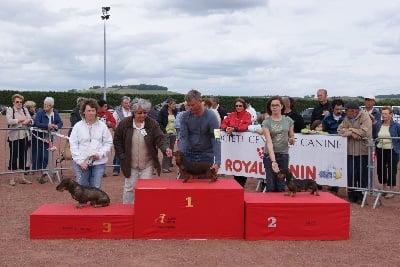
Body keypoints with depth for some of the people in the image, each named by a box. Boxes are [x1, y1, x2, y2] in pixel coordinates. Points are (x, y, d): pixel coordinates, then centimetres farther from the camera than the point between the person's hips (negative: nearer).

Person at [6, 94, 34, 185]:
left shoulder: (25, 110, 14)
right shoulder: (9, 110, 1)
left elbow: (31, 121, 5)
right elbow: (9, 121, -15)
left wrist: (28, 120, -17)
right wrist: (21, 120, -16)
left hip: (24, 136, 4)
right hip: (14, 137, -4)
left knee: (23, 156, 7)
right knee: (13, 157, -1)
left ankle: (22, 178, 15)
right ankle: (12, 178, 7)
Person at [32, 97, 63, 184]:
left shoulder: (55, 112, 2)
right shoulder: (40, 112, -13)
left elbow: (60, 122, 4)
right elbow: (36, 123, -25)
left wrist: (57, 126, -19)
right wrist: (47, 125, -33)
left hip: (47, 138, 4)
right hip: (37, 137, -4)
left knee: (45, 156, 0)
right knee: (37, 156, 0)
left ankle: (43, 173, 9)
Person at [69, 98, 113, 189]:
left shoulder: (102, 126, 4)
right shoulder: (77, 126, 2)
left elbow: (108, 143, 5)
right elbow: (73, 145, -1)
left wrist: (100, 154, -10)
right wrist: (80, 161, -9)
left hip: (98, 162, 1)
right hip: (82, 163, -1)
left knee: (96, 188, 3)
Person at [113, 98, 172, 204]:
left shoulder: (153, 123, -6)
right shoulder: (124, 123, -4)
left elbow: (160, 138, -13)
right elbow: (117, 140, 5)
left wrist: (166, 148, -32)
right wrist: (122, 155, -1)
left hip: (147, 164, 0)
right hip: (130, 164, 0)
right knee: (129, 188, 9)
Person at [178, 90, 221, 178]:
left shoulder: (211, 116, -15)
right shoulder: (185, 116, -5)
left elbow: (216, 140, -22)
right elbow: (183, 137, -9)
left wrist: (217, 162, -32)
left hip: (206, 154, -2)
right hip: (189, 154, 3)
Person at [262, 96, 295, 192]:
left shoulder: (288, 120, 4)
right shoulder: (266, 122, -5)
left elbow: (292, 140, 14)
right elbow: (269, 142, -16)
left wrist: (291, 140, -12)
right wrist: (273, 161, -27)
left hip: (284, 155, 2)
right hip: (270, 155, -2)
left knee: (281, 187, 2)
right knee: (270, 186, -3)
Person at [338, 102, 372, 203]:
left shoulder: (365, 117, -7)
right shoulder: (347, 119, 10)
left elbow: (364, 132, -18)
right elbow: (340, 129, 1)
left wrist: (350, 130, -8)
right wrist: (351, 133, -16)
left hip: (363, 151, -5)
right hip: (351, 151, 5)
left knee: (362, 174, 3)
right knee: (351, 174, 4)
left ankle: (361, 195, 15)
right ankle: (352, 194, 17)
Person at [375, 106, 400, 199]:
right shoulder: (378, 124, 5)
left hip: (392, 151, -5)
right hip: (380, 150, 5)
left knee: (391, 170, 0)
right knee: (380, 169, 10)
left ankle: (391, 191, 11)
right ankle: (384, 188, 27)